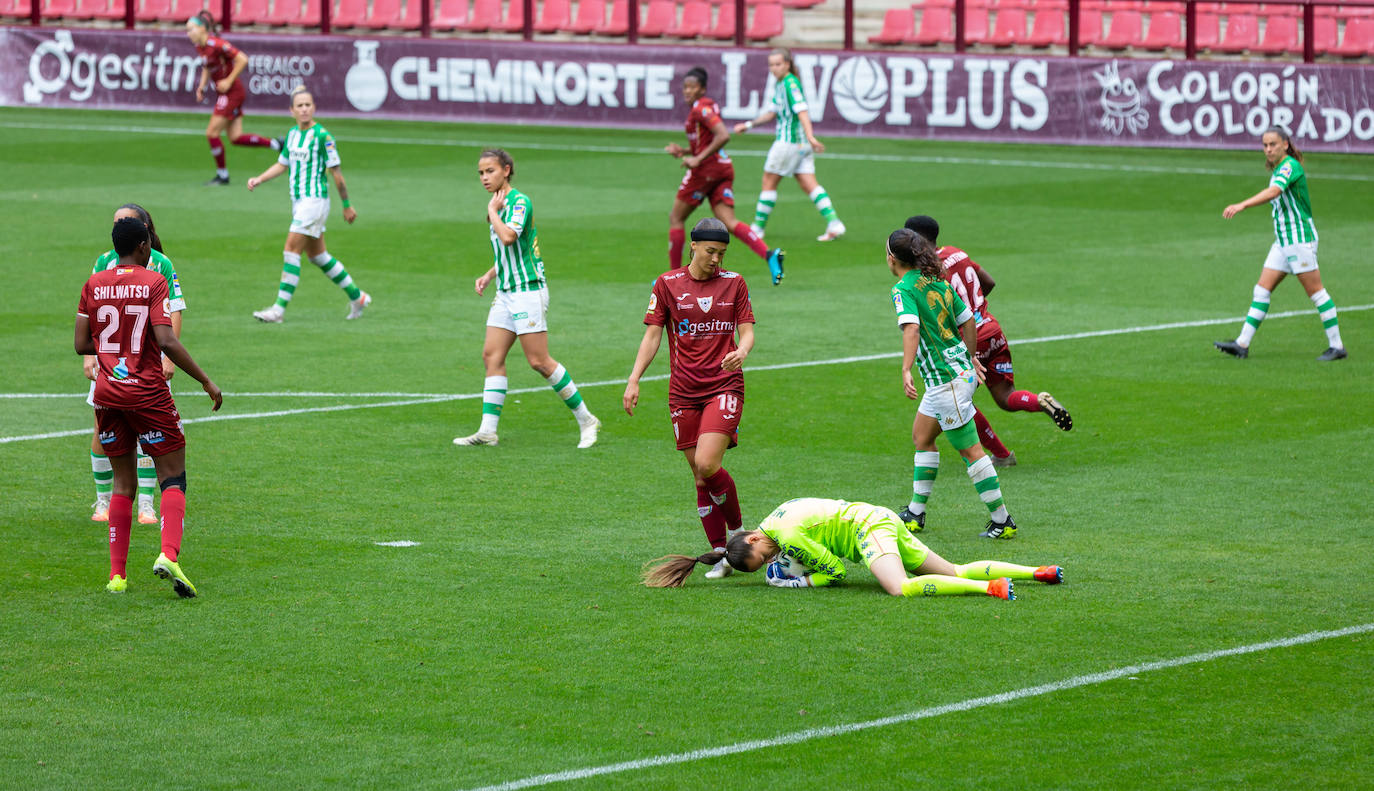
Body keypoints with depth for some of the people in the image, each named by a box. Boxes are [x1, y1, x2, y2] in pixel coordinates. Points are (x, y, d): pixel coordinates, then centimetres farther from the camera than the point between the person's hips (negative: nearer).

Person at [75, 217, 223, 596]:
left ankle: (117, 573, 7)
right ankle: (169, 554, -20)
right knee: (173, 477, 3)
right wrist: (205, 381, -10)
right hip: (148, 392, -4)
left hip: (107, 394, 4)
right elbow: (167, 341, -16)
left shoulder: (94, 285, 5)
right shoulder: (154, 282, -7)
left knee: (123, 483, 13)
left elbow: (81, 345, 4)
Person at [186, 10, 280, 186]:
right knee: (236, 138, 7)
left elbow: (242, 59, -22)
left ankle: (222, 175, 5)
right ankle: (276, 145, 15)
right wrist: (202, 86, 10)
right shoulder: (199, 46, 8)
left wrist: (228, 81, -21)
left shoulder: (216, 44, -19)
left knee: (212, 133, -7)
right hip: (224, 93, 9)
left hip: (232, 91, -9)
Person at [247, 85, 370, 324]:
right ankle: (357, 297, 27)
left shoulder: (323, 136, -13)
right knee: (317, 255, 14)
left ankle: (279, 309, -11)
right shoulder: (292, 134, 10)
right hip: (298, 201, 8)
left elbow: (336, 172, -9)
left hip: (315, 200, -8)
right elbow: (282, 164, 22)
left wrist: (347, 205, -5)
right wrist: (259, 179, 8)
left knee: (291, 251, -12)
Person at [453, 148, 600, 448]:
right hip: (506, 292, 9)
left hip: (528, 289, -9)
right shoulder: (501, 204, 15)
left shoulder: (520, 202, -13)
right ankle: (488, 430, 1)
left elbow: (509, 237, -31)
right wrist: (489, 275, 15)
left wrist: (492, 211, -16)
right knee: (492, 356, 1)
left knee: (539, 361, -8)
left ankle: (585, 420, 3)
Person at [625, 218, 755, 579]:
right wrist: (633, 380, -5)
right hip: (683, 393, 2)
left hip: (725, 387, -2)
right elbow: (652, 335, 5)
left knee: (707, 465, -18)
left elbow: (747, 331, 5)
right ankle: (721, 553, 9)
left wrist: (742, 351, -19)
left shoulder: (734, 283, 5)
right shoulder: (667, 284, 4)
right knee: (700, 476, 2)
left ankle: (738, 530, 4)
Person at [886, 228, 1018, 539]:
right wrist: (972, 358, 30)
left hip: (945, 379, -9)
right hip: (961, 368, 9)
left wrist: (906, 371, -35)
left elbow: (911, 328, -29)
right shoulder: (937, 282, 10)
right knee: (922, 436, 20)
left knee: (970, 450, -3)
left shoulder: (903, 289, -13)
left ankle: (1002, 521, 1)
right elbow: (968, 321, 16)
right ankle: (915, 513, 26)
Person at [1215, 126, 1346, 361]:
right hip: (1283, 241, 9)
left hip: (1300, 240, -9)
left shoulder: (1290, 166, -17)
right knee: (1262, 289, 4)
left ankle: (1337, 346, 3)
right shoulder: (1277, 169, 12)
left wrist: (1242, 205, -46)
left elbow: (1273, 192, -34)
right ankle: (1242, 344, 3)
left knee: (1315, 291, -4)